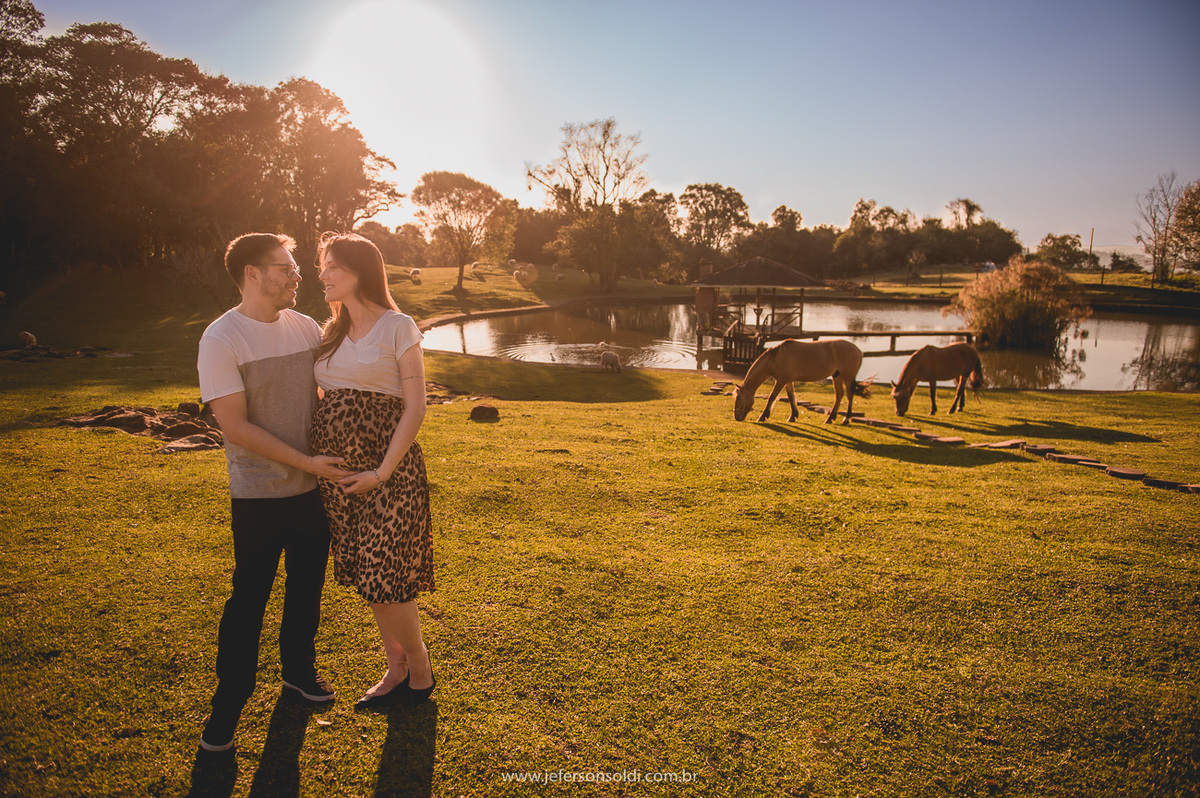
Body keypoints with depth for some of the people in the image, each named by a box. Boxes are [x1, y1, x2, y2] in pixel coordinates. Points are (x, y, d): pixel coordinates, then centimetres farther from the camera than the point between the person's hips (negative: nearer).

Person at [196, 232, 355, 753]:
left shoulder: (306, 328, 3)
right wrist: (307, 462, -19)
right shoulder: (221, 339, -14)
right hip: (258, 495, -5)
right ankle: (227, 705, 22)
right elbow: (235, 426, -18)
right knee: (249, 599, 4)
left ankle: (298, 670, 40)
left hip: (315, 488, 5)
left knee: (306, 587, 18)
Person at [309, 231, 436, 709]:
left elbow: (415, 409, -11)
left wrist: (382, 472, -17)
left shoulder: (397, 327, -7)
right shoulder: (331, 333, 12)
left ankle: (420, 671, 21)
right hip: (336, 471, 6)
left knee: (385, 580, -2)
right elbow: (326, 403, 17)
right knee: (369, 578, 13)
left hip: (387, 471, -6)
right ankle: (396, 669, 31)